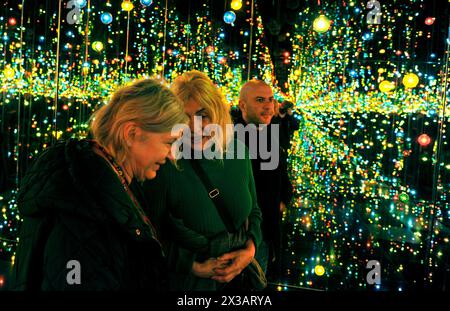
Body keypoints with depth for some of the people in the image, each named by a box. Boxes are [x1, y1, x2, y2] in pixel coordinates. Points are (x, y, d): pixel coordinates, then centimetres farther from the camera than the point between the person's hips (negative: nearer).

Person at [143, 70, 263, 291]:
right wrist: (194, 266, -18)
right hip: (189, 281, -4)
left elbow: (254, 211, 6)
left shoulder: (238, 152, -7)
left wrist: (250, 249, -9)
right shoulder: (164, 167, -21)